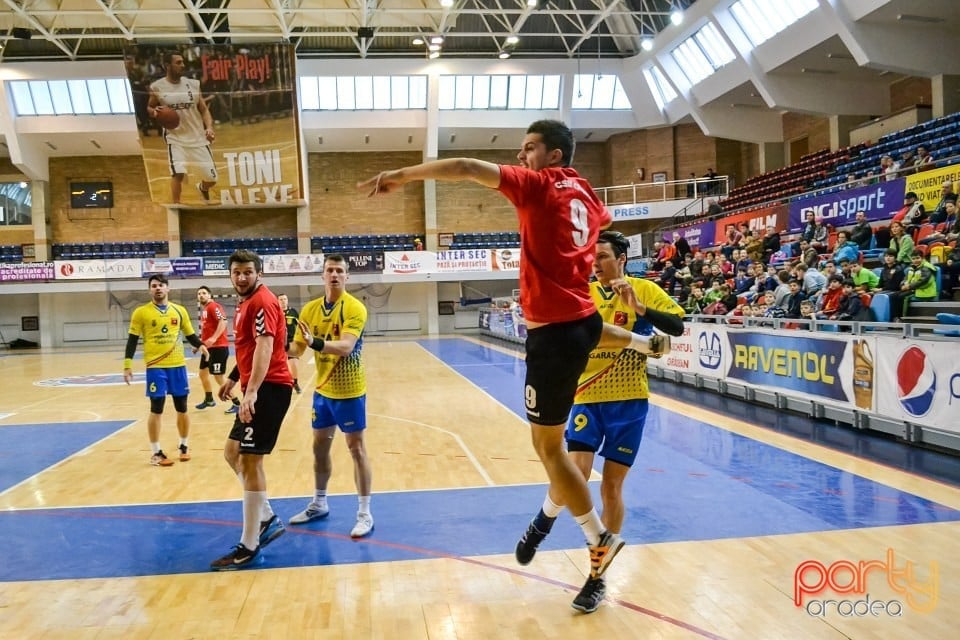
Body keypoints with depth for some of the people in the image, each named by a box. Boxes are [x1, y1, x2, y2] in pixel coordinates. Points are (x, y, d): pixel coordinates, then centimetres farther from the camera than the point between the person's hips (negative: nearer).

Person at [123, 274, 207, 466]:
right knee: (156, 409, -1)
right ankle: (156, 453, 9)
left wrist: (200, 346, -7)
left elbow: (190, 335, 13)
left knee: (182, 408, 9)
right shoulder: (141, 312, -2)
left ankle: (184, 446, 26)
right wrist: (127, 365, -9)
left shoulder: (179, 311, 7)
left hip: (178, 365, 3)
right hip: (155, 367, -3)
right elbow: (132, 340, -2)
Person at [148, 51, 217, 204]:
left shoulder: (193, 84, 1)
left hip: (198, 137, 2)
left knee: (211, 178, 5)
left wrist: (209, 127, -13)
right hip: (175, 138, -2)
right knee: (178, 173, -22)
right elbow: (149, 108, 11)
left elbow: (204, 110, 5)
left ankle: (202, 188, 42)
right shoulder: (157, 87, -3)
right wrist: (154, 112, -13)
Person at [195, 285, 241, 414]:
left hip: (218, 347, -10)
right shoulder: (204, 310, 17)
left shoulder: (214, 306, -12)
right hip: (208, 347, 10)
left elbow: (223, 321, -26)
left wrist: (214, 338, -33)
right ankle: (209, 400, 36)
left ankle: (236, 404, -3)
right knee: (203, 373, 19)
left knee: (219, 377, -9)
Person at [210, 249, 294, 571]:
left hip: (269, 389, -11)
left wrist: (251, 391, -37)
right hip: (258, 389, 11)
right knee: (233, 451, 17)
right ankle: (268, 519, 25)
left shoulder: (262, 302, -14)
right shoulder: (246, 302, 17)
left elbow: (264, 347, -27)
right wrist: (234, 379, 34)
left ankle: (249, 547, 1)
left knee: (249, 460, -7)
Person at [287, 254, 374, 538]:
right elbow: (298, 349, 3)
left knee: (356, 448, 0)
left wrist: (316, 342, -45)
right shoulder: (310, 309, 2)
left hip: (349, 390, -6)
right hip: (322, 390, 6)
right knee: (320, 447, 16)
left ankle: (365, 514, 8)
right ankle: (319, 504, 33)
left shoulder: (355, 308, -16)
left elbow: (346, 346, -29)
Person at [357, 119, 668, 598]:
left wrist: (401, 175, -18)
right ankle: (645, 342, 55)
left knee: (548, 446, 2)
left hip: (555, 333, -7)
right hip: (583, 319, 7)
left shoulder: (539, 185, -9)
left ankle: (600, 541, 11)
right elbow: (604, 221, 35)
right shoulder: (586, 194, 11)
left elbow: (466, 168, -21)